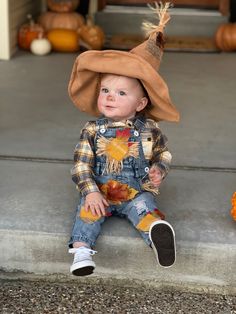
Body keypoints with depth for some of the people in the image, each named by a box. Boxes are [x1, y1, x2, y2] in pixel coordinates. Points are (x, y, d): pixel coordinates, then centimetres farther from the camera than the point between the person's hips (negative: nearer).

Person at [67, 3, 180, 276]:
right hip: (100, 192, 1)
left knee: (144, 208, -28)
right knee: (87, 210, -25)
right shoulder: (93, 130, -3)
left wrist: (159, 169, -7)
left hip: (137, 192, -1)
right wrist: (90, 191, -16)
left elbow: (163, 153, 14)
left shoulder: (148, 130, -2)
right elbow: (81, 164, -4)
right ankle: (81, 250, -31)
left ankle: (158, 232, -53)